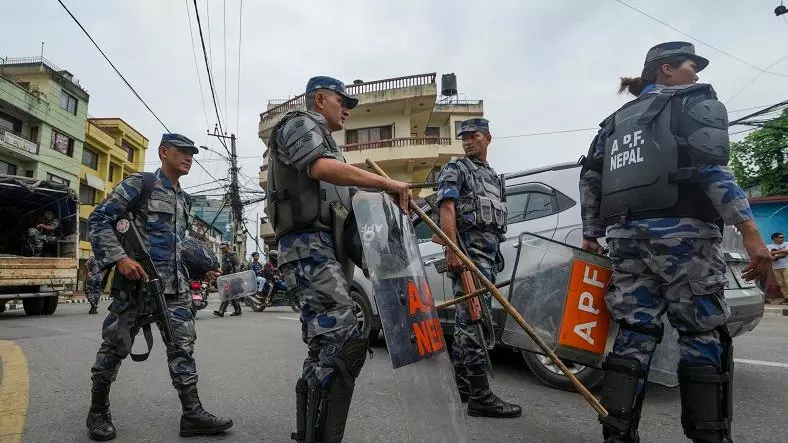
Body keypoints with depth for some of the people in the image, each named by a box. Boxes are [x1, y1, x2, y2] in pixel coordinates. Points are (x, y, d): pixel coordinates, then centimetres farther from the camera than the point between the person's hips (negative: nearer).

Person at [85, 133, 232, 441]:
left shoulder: (183, 199, 18)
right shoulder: (139, 184, -3)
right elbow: (97, 220, -9)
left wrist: (201, 269, 14)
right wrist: (119, 258, -20)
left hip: (175, 285, 6)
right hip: (135, 280, -6)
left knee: (183, 345, 1)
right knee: (117, 345, 5)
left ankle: (192, 414, 5)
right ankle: (98, 411, 25)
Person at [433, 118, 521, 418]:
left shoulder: (492, 176, 25)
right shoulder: (455, 170, 2)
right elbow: (447, 210, -10)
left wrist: (494, 255, 20)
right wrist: (452, 251, -21)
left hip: (489, 253, 9)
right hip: (468, 250, -8)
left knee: (468, 318, 11)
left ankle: (460, 385, 20)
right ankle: (480, 396, -10)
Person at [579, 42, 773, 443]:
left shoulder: (619, 119, 24)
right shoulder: (696, 101, 7)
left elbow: (590, 176, 17)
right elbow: (710, 167, -10)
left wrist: (591, 233, 21)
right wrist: (750, 232, -13)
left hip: (626, 232, 6)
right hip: (680, 229, -5)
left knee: (635, 332, 5)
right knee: (703, 336, 1)